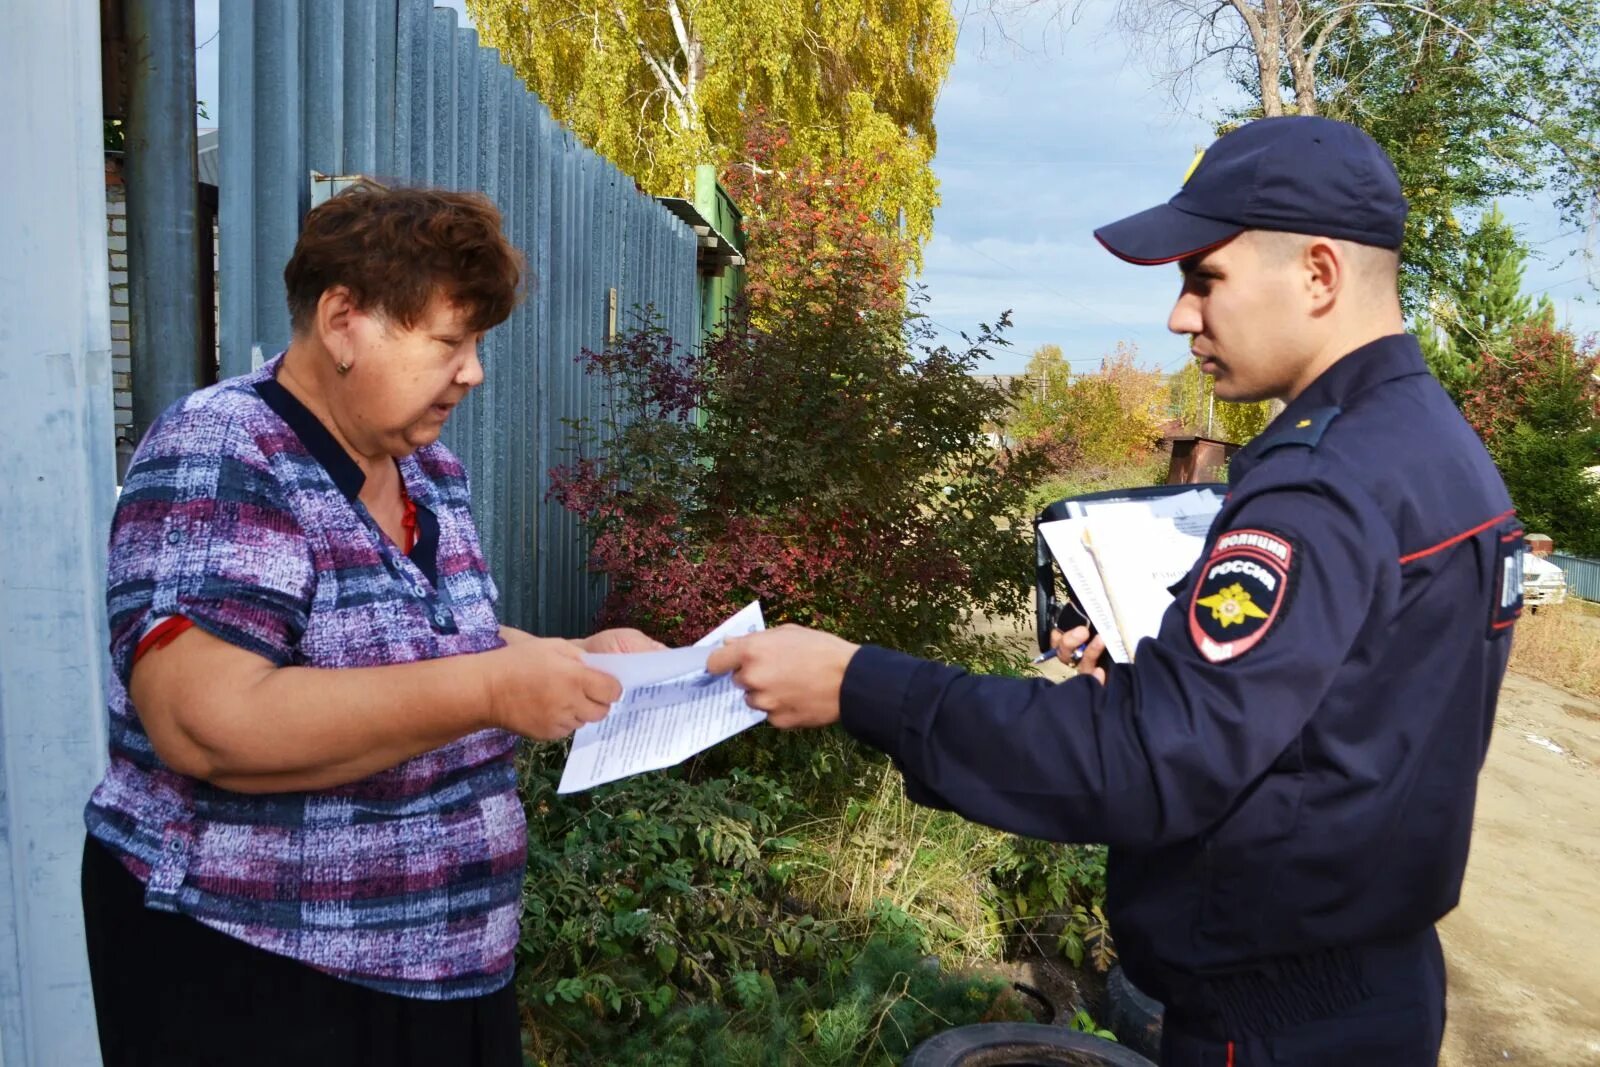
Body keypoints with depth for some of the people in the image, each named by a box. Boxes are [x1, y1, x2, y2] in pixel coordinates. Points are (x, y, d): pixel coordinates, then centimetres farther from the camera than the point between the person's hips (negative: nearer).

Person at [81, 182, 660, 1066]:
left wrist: (575, 656, 1)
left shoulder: (429, 470, 5)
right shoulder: (220, 458, -19)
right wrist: (490, 691, -29)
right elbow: (207, 726, -29)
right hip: (247, 970, -7)